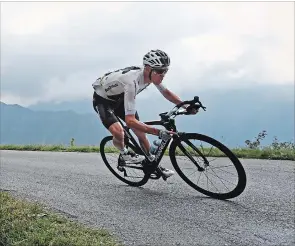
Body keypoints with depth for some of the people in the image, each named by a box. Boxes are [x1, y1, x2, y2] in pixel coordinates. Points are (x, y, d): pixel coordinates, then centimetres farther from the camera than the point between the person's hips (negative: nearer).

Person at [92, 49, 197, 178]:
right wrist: (158, 132, -48)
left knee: (140, 130, 4)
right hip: (102, 99, -7)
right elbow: (130, 121, -45)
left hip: (119, 98, 7)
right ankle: (124, 154, 2)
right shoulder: (132, 82, -41)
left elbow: (166, 92, 3)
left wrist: (186, 106, -12)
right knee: (118, 131, -29)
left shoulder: (151, 74, -17)